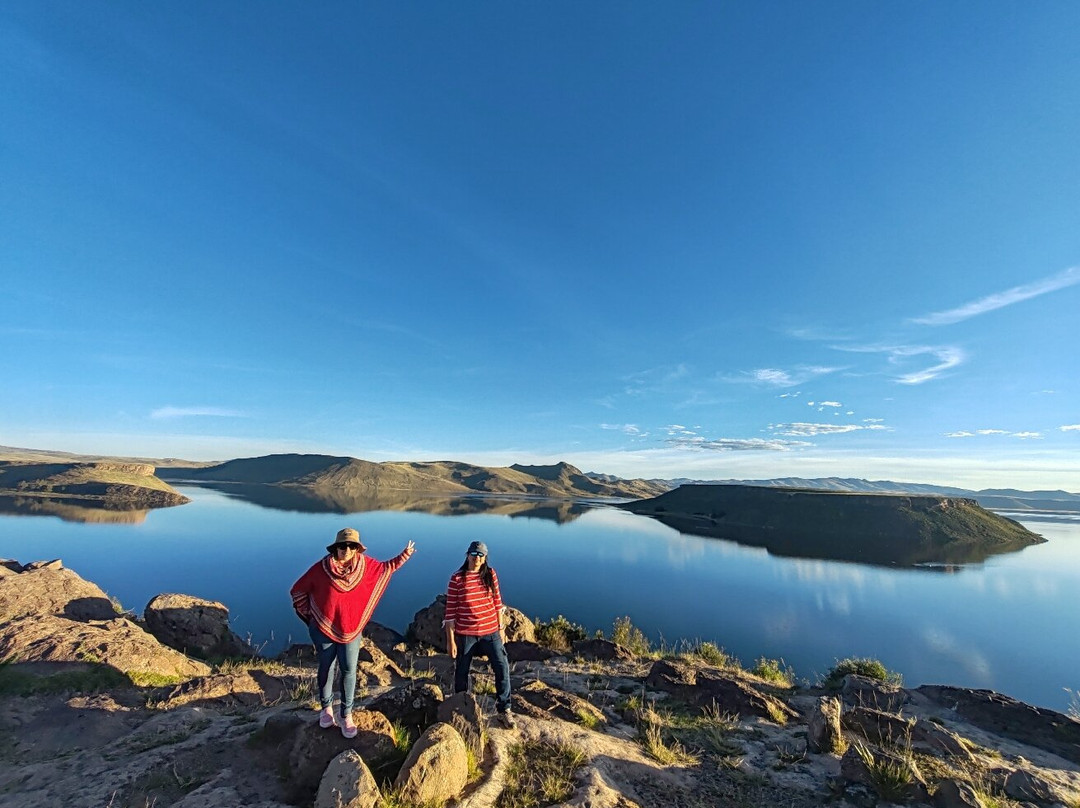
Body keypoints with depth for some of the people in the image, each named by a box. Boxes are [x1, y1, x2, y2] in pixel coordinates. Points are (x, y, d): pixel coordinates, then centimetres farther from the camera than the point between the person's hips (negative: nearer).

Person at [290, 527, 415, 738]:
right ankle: (326, 708, 38)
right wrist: (310, 614, 0)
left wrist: (405, 554, 1)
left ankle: (347, 715, 19)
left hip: (351, 629, 1)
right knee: (326, 670, 15)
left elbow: (385, 567, 9)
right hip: (323, 628, -1)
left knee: (349, 671, 3)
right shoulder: (321, 567, -16)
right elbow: (298, 590, -2)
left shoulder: (365, 564, -9)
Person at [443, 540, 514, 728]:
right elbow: (450, 611, -7)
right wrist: (450, 640, -6)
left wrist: (501, 629, 7)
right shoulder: (457, 579, -11)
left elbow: (497, 603, 5)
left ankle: (504, 710, 16)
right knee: (462, 672, 15)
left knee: (502, 667, -2)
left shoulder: (490, 574, -3)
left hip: (490, 631, 2)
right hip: (465, 634, -1)